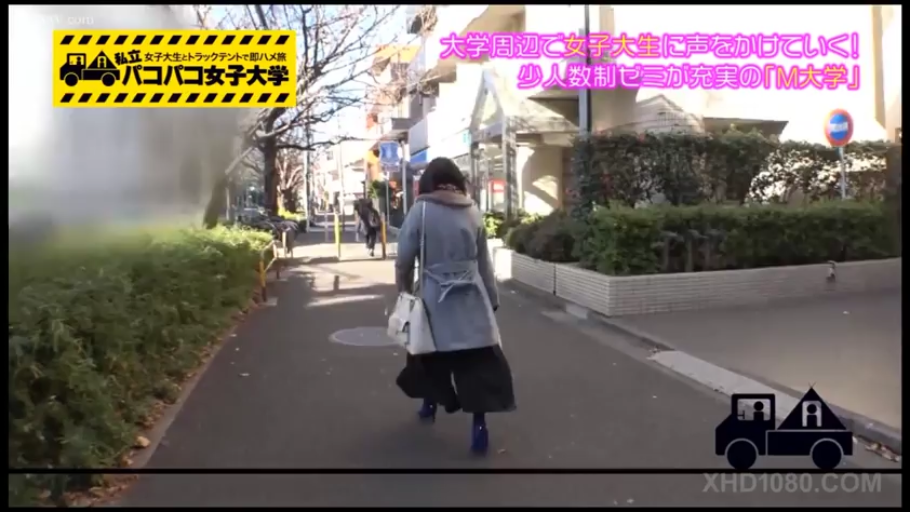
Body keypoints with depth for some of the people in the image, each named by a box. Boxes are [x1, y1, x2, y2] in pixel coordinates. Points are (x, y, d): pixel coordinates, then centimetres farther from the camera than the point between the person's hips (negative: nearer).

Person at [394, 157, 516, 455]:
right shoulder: (473, 212, 3)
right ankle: (479, 425, -1)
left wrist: (405, 292, 13)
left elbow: (404, 260, -2)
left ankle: (430, 405, 37)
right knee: (478, 363, 2)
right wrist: (492, 298, 17)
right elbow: (484, 262, 8)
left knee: (431, 354, 19)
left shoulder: (420, 211, -5)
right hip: (471, 299, 1)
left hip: (435, 299, -1)